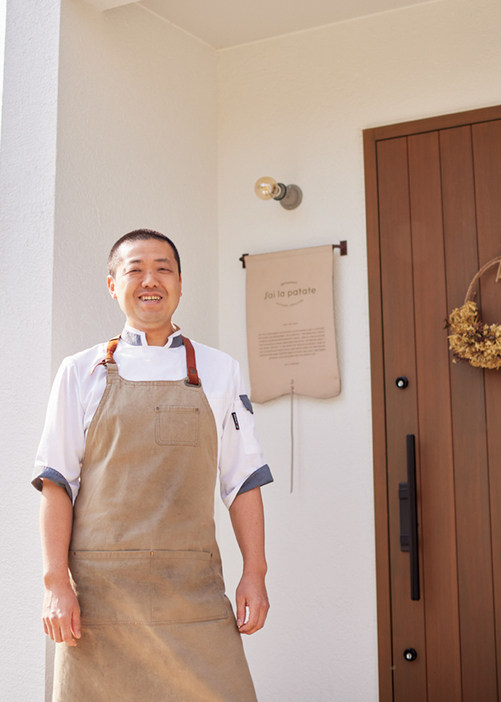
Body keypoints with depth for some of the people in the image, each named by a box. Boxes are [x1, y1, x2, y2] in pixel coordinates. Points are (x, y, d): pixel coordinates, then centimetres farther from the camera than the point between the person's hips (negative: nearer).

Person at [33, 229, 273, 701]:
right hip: (99, 591, 0)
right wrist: (56, 583, -5)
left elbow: (243, 480, 8)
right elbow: (57, 482, 3)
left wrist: (254, 573, 2)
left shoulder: (218, 371, 9)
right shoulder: (81, 373, 6)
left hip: (193, 591, 1)